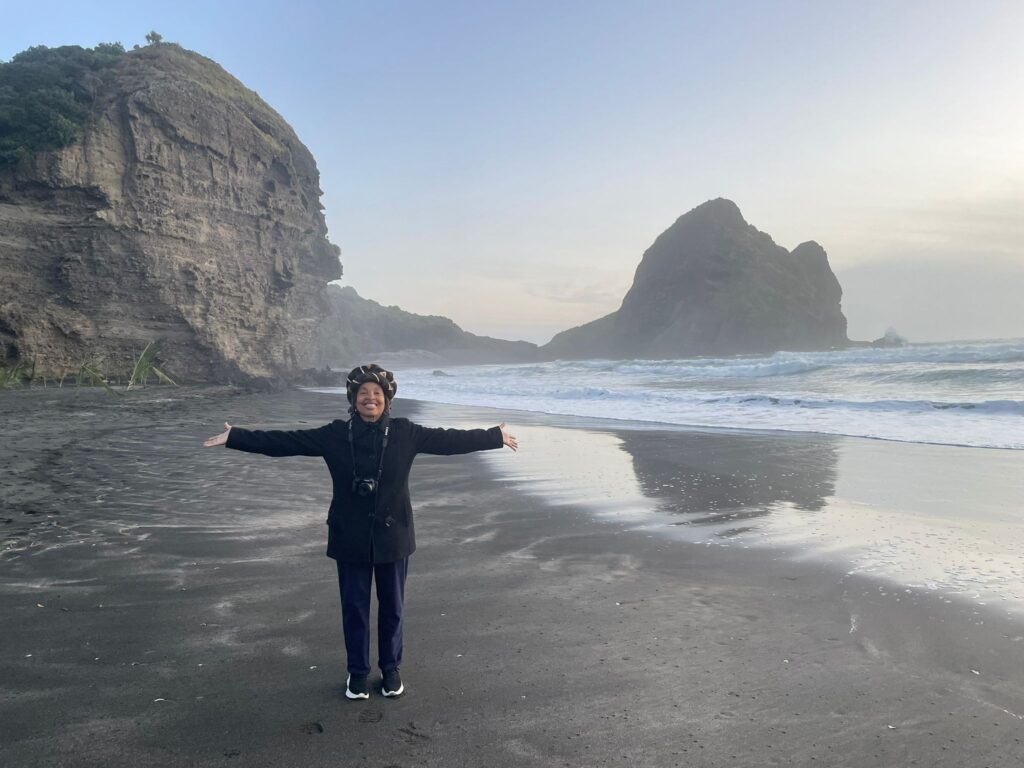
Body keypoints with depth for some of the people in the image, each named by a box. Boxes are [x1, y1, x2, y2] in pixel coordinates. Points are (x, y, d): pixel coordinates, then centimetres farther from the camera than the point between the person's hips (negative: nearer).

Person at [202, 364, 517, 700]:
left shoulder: (404, 433, -6)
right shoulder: (335, 435, -5)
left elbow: (449, 440, -4)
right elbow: (283, 441, -4)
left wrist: (495, 436, -5)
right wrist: (235, 437, -7)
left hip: (392, 535, 0)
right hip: (350, 537, 0)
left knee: (392, 607, 13)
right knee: (354, 607, 11)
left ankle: (391, 669, 34)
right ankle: (358, 671, 31)